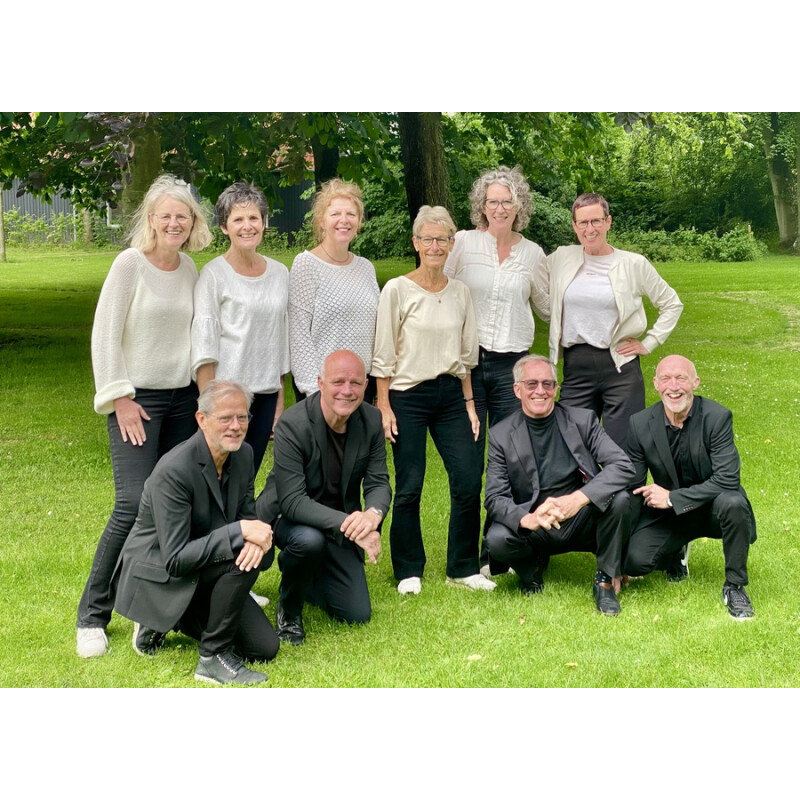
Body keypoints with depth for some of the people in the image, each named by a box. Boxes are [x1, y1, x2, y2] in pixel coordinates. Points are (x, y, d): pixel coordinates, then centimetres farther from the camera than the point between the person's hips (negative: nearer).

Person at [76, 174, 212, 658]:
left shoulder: (191, 269, 7)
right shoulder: (130, 263, -9)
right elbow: (104, 335, -10)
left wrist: (204, 393, 10)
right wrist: (120, 397, -12)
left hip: (182, 399, 6)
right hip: (137, 399, -6)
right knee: (135, 504, -15)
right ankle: (92, 616, -3)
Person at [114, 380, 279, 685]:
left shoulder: (243, 455, -4)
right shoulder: (173, 471, -27)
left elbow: (247, 516, 4)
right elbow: (175, 560, -28)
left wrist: (259, 537, -21)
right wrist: (240, 532, -34)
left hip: (201, 578, 8)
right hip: (157, 577, -8)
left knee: (265, 648, 0)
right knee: (243, 558, -30)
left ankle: (168, 622, 16)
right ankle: (214, 657, -13)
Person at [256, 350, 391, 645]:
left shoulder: (371, 421, -10)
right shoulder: (292, 424, -26)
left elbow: (378, 483, -9)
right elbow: (292, 501, -30)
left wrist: (373, 514, -34)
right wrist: (347, 524, -43)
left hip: (343, 523, 5)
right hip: (286, 516, -5)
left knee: (358, 615, -1)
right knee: (309, 540, -40)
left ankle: (307, 579, 32)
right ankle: (289, 609, -8)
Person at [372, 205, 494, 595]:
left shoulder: (460, 292, 9)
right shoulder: (397, 290, -4)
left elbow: (466, 354, 14)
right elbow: (383, 355, -4)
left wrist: (469, 403, 10)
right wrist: (384, 407, -8)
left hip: (450, 394, 4)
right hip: (408, 396, -4)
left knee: (469, 482, -1)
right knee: (409, 487, -1)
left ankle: (463, 567, 14)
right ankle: (408, 571, 14)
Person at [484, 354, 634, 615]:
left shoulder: (582, 420, -2)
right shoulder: (501, 435, -2)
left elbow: (623, 466, -13)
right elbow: (495, 498, -8)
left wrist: (578, 499, -30)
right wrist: (528, 519, -32)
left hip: (583, 521, 0)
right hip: (533, 527, 0)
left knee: (619, 500, -28)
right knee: (497, 540, -30)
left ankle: (606, 581, -7)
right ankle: (533, 562, 8)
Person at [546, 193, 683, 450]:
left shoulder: (634, 264, 0)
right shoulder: (560, 259, 4)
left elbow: (672, 304, 11)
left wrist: (649, 343, 3)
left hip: (620, 367, -2)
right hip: (576, 367, 2)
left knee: (623, 450, -2)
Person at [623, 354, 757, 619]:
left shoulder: (717, 417, -16)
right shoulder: (640, 424, -8)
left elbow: (728, 479, -24)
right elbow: (632, 489, -3)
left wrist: (672, 497, -26)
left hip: (711, 508, -2)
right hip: (667, 512, 2)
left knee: (733, 502, -36)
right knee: (635, 560, -22)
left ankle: (734, 586, -13)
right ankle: (676, 554, 16)